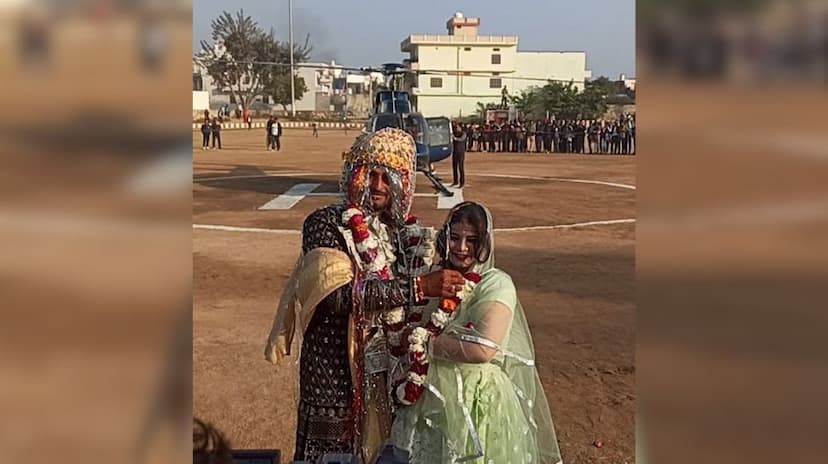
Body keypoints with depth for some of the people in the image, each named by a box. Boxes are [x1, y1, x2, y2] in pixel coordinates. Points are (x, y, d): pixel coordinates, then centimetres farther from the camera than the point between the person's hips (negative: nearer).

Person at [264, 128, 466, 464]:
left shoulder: (406, 229, 5)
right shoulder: (325, 224, -11)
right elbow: (340, 293, -25)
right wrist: (418, 286, -29)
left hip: (392, 370, 5)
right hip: (337, 371, -5)